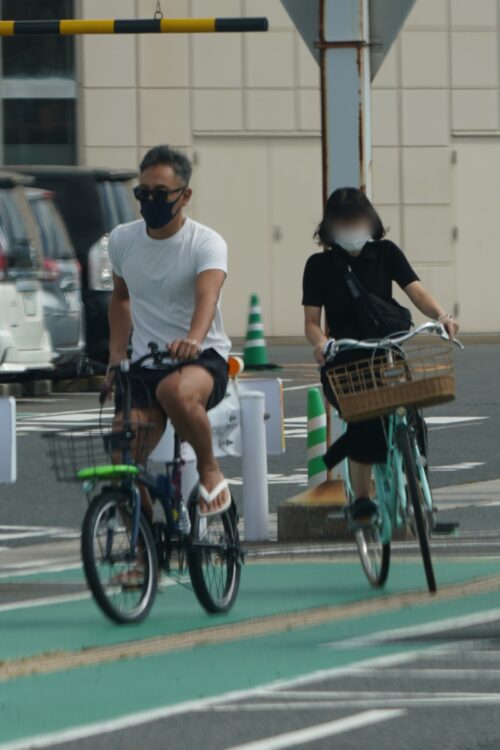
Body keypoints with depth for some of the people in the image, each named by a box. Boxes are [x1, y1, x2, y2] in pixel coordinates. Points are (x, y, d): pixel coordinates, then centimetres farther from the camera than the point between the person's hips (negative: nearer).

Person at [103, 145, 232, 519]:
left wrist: (193, 340, -52)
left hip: (203, 358, -4)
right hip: (144, 364, 4)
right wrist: (115, 358, 13)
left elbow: (208, 295, -31)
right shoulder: (122, 240, 5)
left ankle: (211, 471, -16)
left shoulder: (206, 243, -11)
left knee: (176, 391, -41)